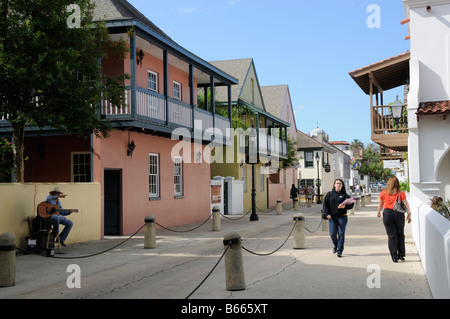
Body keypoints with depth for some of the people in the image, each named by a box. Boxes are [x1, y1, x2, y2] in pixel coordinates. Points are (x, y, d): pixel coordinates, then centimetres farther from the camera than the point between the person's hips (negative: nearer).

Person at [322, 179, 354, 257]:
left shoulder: (345, 195, 6)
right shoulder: (329, 194, 9)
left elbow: (351, 204, 0)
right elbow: (325, 204, 7)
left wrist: (345, 206, -19)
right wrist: (327, 214, -6)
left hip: (342, 217, -1)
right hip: (332, 217, 1)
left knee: (341, 234, -3)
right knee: (332, 234, -2)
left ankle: (339, 251, 3)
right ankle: (335, 245, 28)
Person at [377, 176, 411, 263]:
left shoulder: (383, 193, 3)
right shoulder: (401, 193, 0)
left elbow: (380, 204, 16)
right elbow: (406, 204, -5)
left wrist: (379, 212, 32)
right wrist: (409, 214, 1)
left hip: (387, 214, 0)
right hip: (398, 214, 0)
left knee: (391, 235, 4)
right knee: (400, 234, 15)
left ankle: (394, 257, 3)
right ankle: (401, 255, 16)